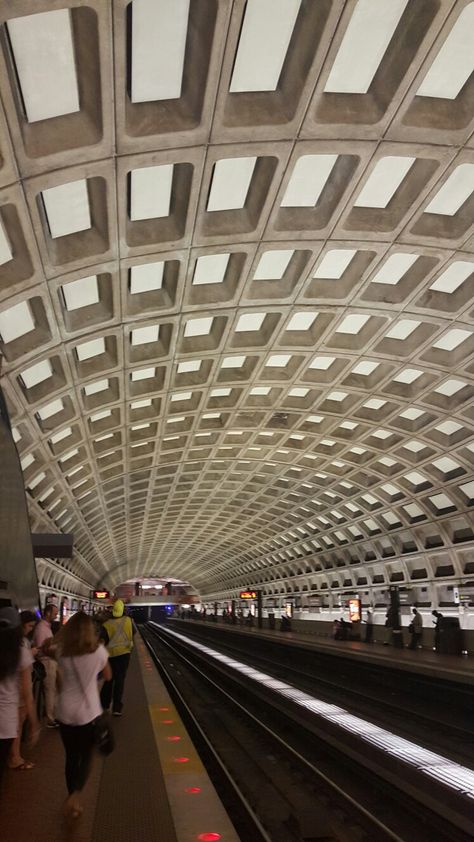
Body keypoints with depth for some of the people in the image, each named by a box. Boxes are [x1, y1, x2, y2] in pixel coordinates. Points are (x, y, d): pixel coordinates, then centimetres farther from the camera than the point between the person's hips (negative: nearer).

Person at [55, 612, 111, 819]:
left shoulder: (62, 652, -5)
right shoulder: (98, 650, -11)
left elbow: (60, 683, 0)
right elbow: (108, 676, 3)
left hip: (65, 711, 2)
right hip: (88, 712, -2)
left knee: (71, 757, 18)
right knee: (86, 757, 13)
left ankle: (72, 799, 27)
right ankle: (75, 795, -7)